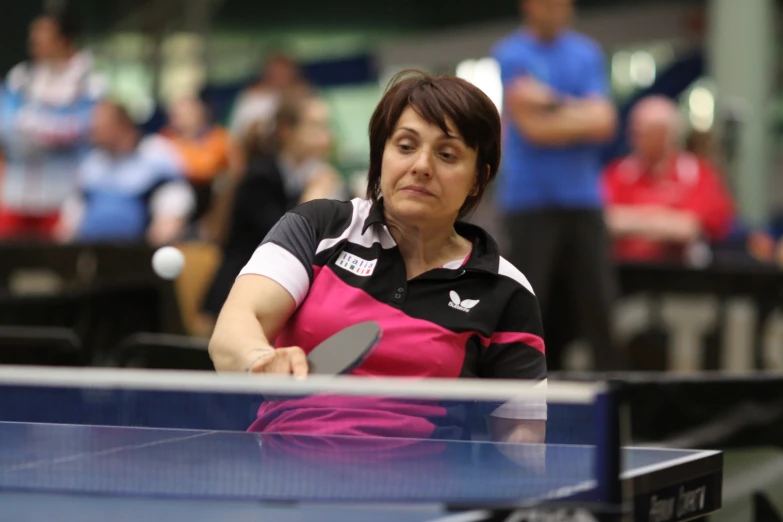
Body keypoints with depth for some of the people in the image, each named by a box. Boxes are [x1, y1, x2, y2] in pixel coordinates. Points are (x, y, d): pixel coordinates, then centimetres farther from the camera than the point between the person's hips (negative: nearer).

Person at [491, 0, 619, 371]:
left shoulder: (588, 54, 12)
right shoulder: (510, 56, 0)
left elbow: (603, 122, 0)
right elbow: (531, 128, -10)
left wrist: (553, 102, -8)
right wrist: (579, 117, -3)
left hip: (582, 198, 3)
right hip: (529, 200, -3)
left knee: (598, 302, -2)